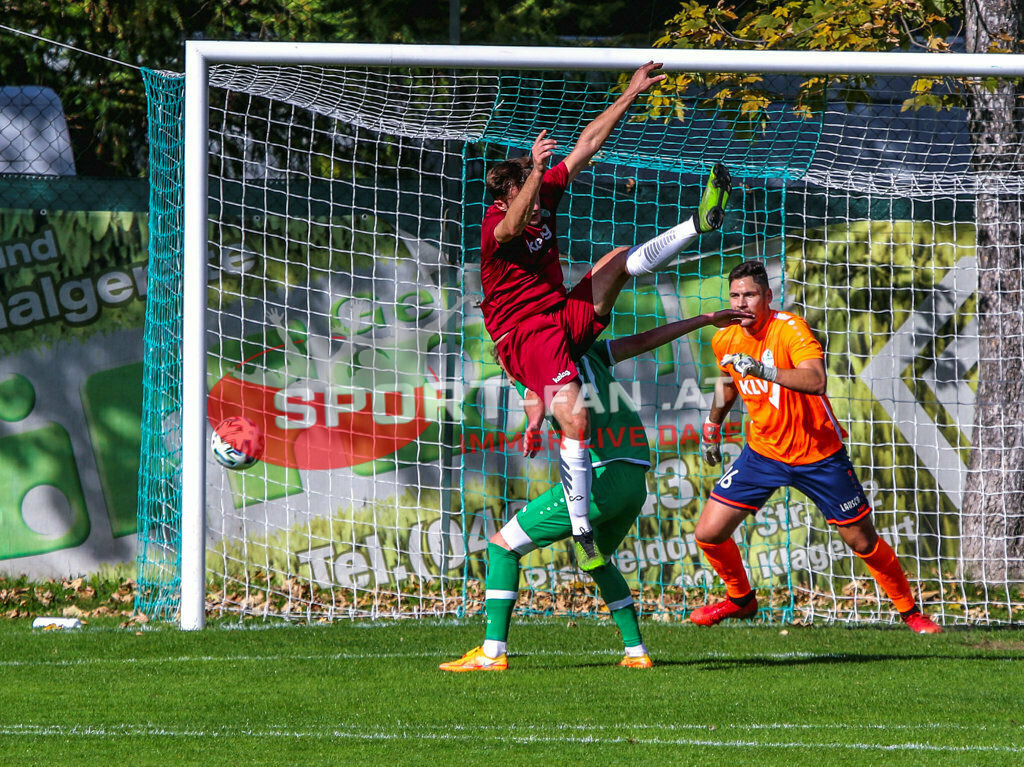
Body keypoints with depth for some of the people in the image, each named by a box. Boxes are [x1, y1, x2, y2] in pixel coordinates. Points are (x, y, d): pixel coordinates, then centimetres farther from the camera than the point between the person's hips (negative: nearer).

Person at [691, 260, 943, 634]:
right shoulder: (724, 340, -4)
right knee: (708, 534, -4)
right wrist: (712, 428, 26)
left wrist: (763, 369, -52)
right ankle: (740, 599, 24)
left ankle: (910, 611, 24)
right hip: (763, 453, 5)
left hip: (818, 455, -5)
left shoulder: (790, 329, -23)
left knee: (864, 542, 3)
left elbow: (816, 381, -42)